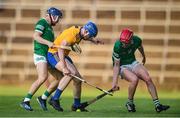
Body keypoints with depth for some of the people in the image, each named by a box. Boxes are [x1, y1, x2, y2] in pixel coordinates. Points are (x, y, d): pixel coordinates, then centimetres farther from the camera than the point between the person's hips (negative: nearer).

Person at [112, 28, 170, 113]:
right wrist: (115, 82, -27)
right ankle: (129, 103, -10)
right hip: (122, 66, -4)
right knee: (134, 79, -31)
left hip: (133, 63, 4)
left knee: (148, 79, -15)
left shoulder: (137, 40, -17)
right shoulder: (118, 46, -28)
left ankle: (157, 105, -10)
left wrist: (144, 57, 30)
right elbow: (116, 65, -23)